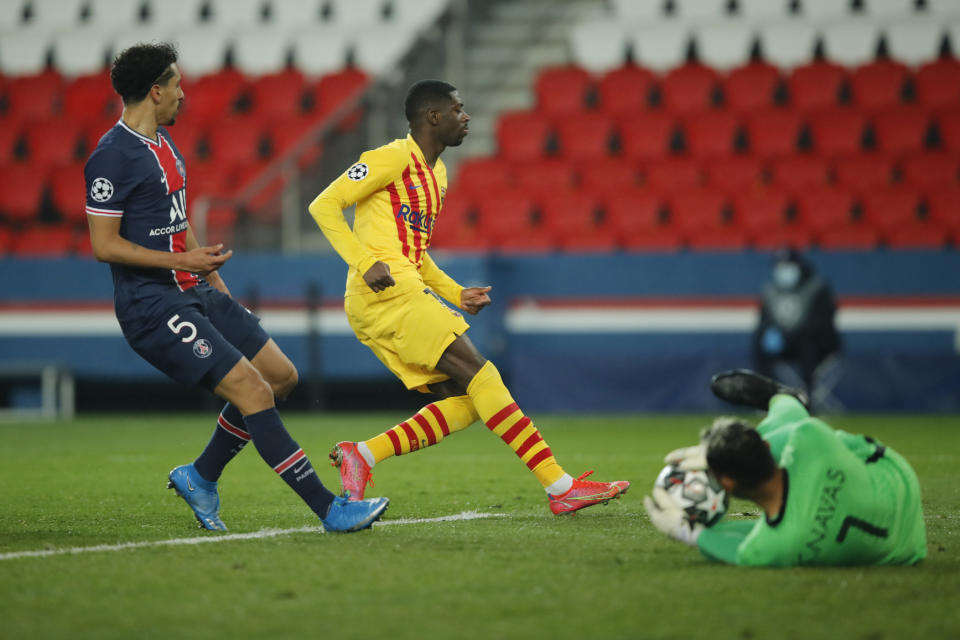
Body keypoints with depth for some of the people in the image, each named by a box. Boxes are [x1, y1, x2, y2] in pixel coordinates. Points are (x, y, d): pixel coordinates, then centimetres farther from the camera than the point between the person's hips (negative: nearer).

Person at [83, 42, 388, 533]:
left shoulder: (162, 141, 15)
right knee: (253, 390, -17)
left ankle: (200, 477, 22)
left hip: (193, 295, 10)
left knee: (281, 376, 10)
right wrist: (180, 261, -21)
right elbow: (103, 244, -18)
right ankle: (330, 510, -16)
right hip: (151, 304, -10)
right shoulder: (113, 156, -15)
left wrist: (213, 278, 22)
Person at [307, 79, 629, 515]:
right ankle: (560, 487, -17)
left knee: (465, 400, -2)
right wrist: (366, 263, -20)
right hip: (386, 292, -10)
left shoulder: (436, 174, 23)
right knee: (478, 375, -14)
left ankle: (362, 455, -5)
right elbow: (324, 205, -9)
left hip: (406, 292, 10)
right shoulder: (395, 159, -5)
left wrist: (456, 295, 16)